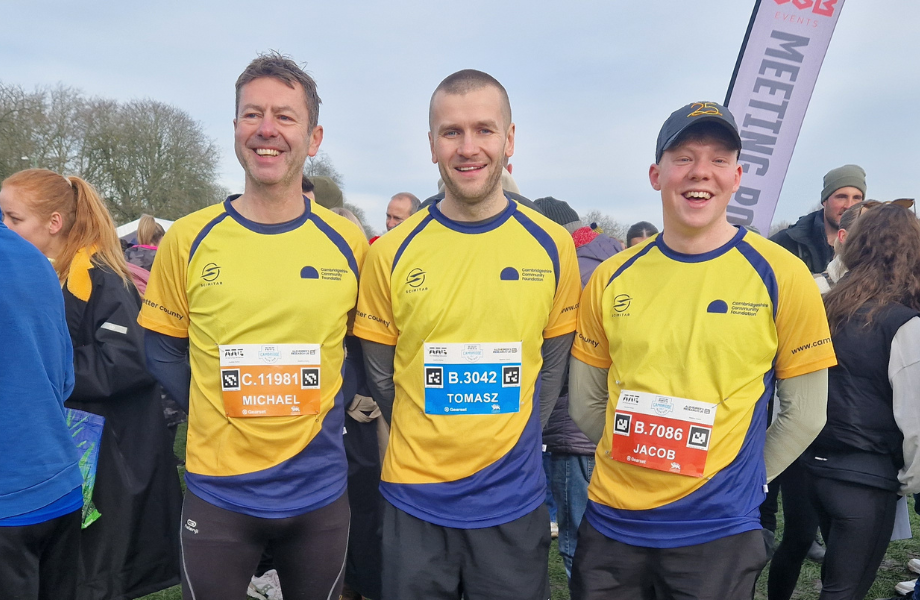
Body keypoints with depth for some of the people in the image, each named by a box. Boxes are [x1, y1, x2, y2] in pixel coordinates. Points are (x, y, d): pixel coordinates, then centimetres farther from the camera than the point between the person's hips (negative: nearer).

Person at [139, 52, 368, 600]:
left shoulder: (348, 243, -5)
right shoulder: (188, 240, -5)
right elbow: (163, 351, 4)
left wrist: (328, 412, -4)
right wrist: (219, 414, -4)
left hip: (320, 490, 1)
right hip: (217, 491, 0)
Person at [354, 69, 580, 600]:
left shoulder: (551, 246, -4)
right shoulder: (392, 253, -5)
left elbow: (552, 366, 5)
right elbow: (381, 373, 4)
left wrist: (511, 444, 3)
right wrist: (426, 444, 3)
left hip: (514, 501, 0)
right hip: (414, 501, 0)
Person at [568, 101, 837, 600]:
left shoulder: (781, 277, -8)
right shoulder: (611, 278, -2)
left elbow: (804, 413, -1)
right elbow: (585, 402, 6)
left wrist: (736, 483, 1)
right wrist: (639, 461, 3)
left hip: (717, 533, -2)